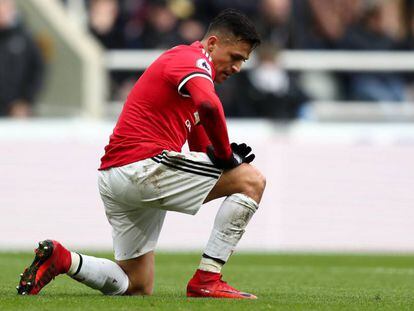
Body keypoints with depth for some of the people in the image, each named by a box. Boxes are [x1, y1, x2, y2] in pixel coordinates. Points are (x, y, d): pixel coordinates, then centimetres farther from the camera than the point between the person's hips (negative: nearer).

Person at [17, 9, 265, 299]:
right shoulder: (191, 58, -5)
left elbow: (202, 148, 26)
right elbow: (209, 105, -29)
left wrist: (225, 155, 4)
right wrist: (226, 154, -15)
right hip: (145, 164, -11)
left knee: (138, 287, 17)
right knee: (252, 180, -8)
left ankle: (60, 259, 6)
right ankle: (207, 280, -9)